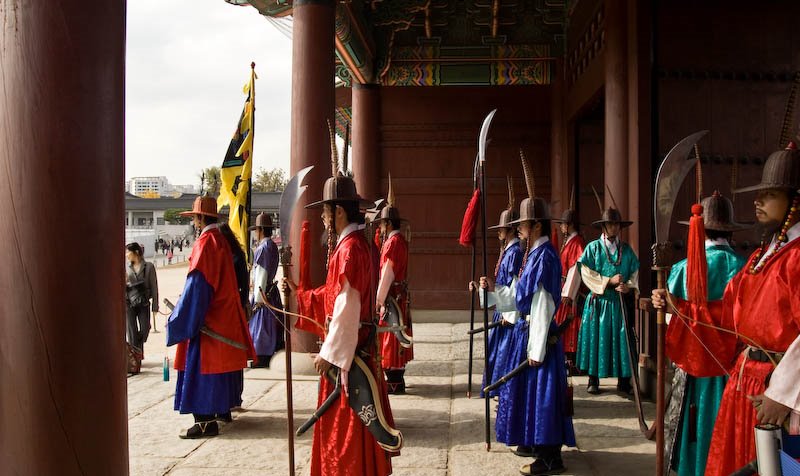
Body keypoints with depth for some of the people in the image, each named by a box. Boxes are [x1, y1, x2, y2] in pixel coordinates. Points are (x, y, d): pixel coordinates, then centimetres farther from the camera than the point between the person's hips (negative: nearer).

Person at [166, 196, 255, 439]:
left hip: (207, 315, -9)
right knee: (221, 361, 17)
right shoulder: (221, 240, 11)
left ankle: (206, 420, -9)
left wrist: (180, 318, -17)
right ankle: (224, 407, 28)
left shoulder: (205, 242, -16)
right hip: (226, 313, 9)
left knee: (201, 364, -7)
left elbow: (197, 283, -21)